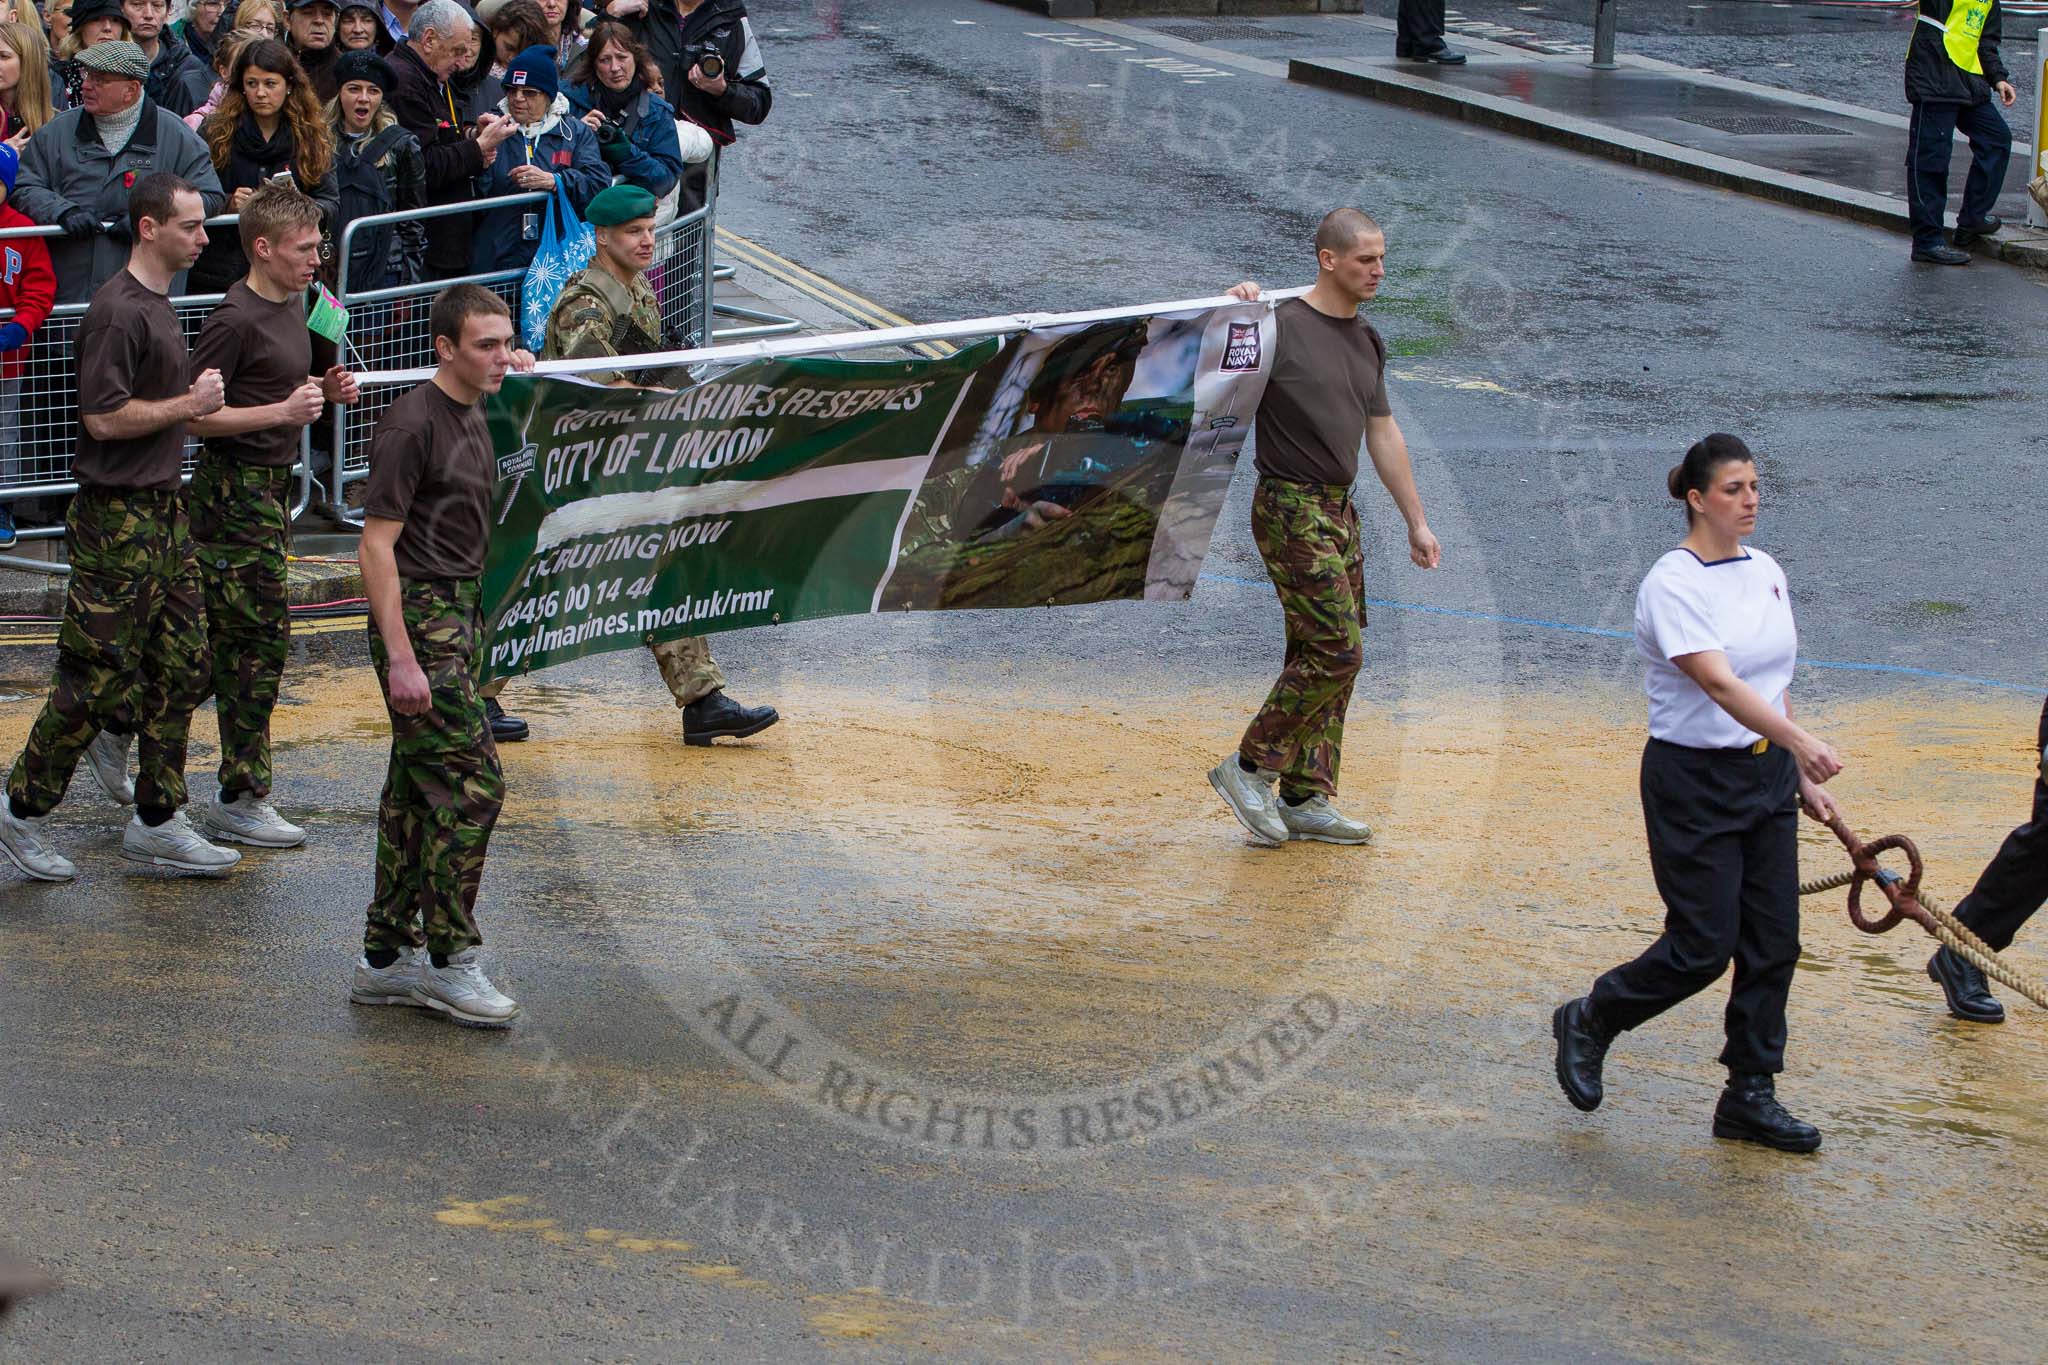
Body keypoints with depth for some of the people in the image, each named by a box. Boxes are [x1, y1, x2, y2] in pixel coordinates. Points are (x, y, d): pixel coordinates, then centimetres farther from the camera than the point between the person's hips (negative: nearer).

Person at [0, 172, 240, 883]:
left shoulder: (157, 304, 15)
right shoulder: (118, 310, -17)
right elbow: (103, 417, -22)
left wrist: (196, 398, 12)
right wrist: (188, 405, -14)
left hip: (162, 509, 10)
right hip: (116, 517, -10)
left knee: (182, 665, 9)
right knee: (97, 674, -4)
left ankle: (158, 823, 20)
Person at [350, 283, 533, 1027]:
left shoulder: (472, 414, 12)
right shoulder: (412, 424, -17)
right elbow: (377, 545, -20)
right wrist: (401, 658, -23)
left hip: (457, 612, 9)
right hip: (418, 617, -9)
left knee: (418, 789, 11)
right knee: (470, 781, -11)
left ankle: (386, 958, 16)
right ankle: (449, 961, -4)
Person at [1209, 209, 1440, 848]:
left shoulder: (1368, 342, 13)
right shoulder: (1281, 328, -12)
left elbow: (1383, 435, 21)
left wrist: (1416, 521, 22)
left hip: (1339, 511, 8)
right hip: (1291, 510, -8)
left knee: (1325, 654, 9)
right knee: (1336, 649, -13)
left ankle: (1306, 801, 14)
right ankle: (1249, 767, -2)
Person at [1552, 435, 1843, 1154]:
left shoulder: (1766, 572, 8)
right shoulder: (1672, 585, -16)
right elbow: (1720, 682, -29)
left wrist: (1803, 777, 15)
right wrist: (1799, 741, -41)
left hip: (1766, 773, 7)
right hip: (1693, 779, -7)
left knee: (1774, 944, 4)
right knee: (1703, 949, -4)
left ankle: (1750, 1095, 13)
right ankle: (1588, 1021, 20)